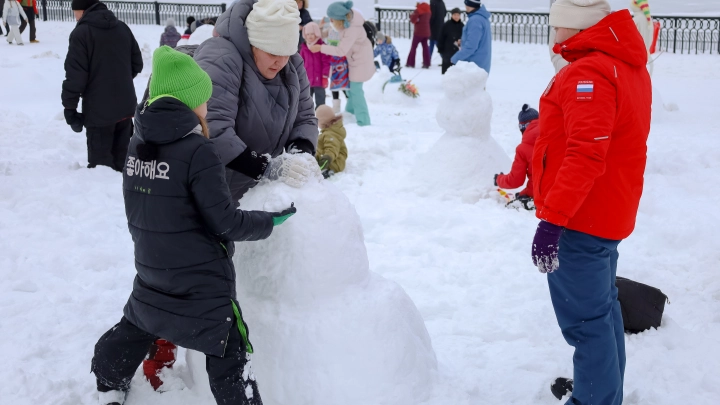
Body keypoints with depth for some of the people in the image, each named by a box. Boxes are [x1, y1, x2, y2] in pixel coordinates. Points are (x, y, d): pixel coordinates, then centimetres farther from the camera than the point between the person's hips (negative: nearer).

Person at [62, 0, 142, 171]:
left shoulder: (81, 33, -11)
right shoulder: (122, 27, 8)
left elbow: (75, 74, -15)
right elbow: (137, 63, 16)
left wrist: (69, 106, -7)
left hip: (99, 110, -6)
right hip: (125, 105, 6)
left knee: (101, 161, -1)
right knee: (122, 158, 17)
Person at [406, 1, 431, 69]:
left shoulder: (418, 11, -11)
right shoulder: (428, 12, 11)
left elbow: (413, 20, -17)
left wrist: (411, 15, 3)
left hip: (419, 32, -6)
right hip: (426, 32, 6)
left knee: (413, 47, 2)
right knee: (425, 47, 8)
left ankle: (410, 63, 3)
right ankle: (426, 64, 2)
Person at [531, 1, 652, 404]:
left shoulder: (588, 72, -22)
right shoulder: (629, 65, 9)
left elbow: (584, 156, -30)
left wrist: (552, 218, -32)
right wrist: (547, 120, 17)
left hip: (580, 218, -10)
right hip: (608, 211, 10)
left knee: (584, 318, -2)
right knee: (602, 306, 21)